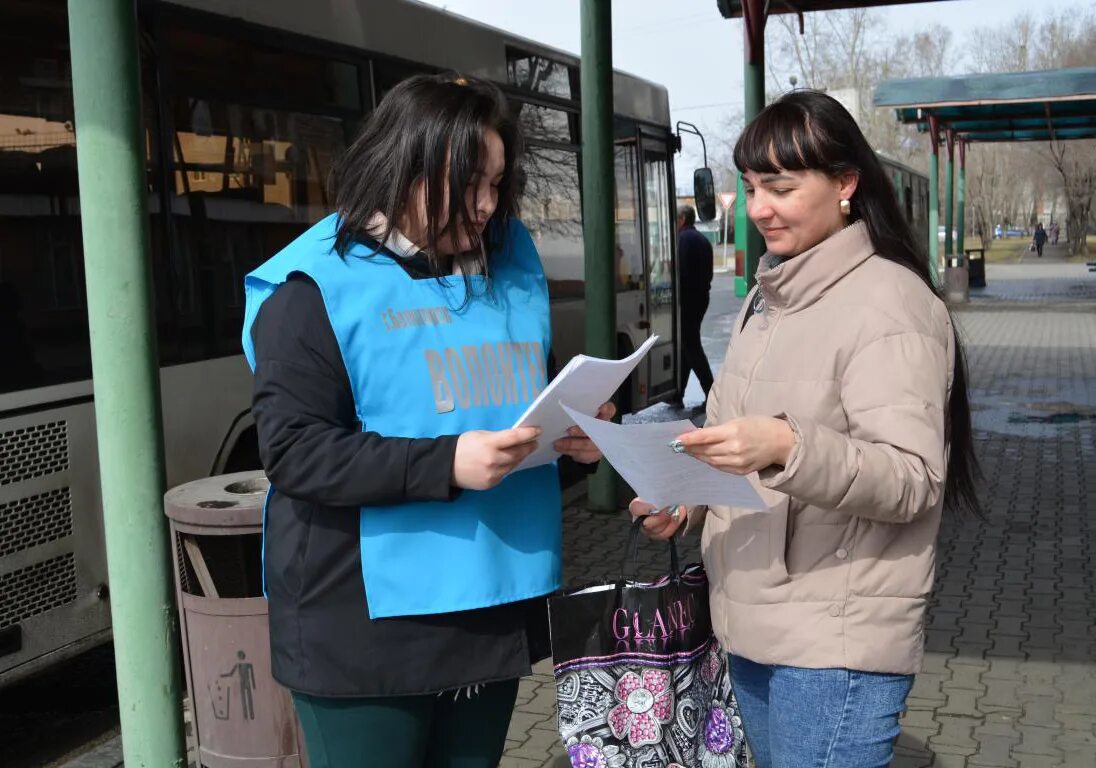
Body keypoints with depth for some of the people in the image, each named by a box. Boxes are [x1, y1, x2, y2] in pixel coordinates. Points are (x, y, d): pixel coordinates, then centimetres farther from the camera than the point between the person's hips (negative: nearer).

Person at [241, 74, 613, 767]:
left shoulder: (510, 271, 10)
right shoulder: (318, 286, -10)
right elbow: (294, 450, -18)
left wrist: (573, 432, -1)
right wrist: (446, 464, -26)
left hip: (494, 606, 6)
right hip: (366, 627, -6)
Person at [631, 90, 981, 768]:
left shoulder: (890, 303, -15)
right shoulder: (770, 296, 12)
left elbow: (912, 481, -21)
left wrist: (788, 448, -36)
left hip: (836, 645, -8)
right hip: (755, 625, 8)